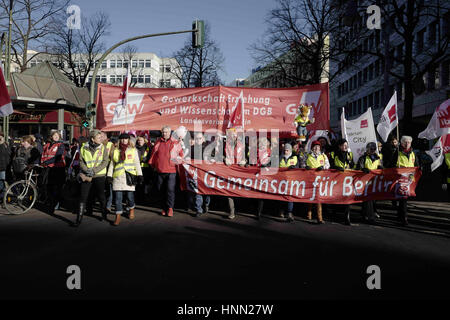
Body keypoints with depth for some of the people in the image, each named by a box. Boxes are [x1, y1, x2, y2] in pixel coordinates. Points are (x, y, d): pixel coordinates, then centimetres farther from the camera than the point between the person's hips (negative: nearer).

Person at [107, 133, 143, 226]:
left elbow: (137, 164, 7)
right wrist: (109, 176, 9)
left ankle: (131, 209, 30)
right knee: (118, 197, -3)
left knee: (130, 196, 0)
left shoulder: (133, 150, 8)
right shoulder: (115, 151, 13)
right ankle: (118, 217, 3)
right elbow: (112, 164, 16)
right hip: (117, 177, 2)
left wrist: (140, 175, -2)